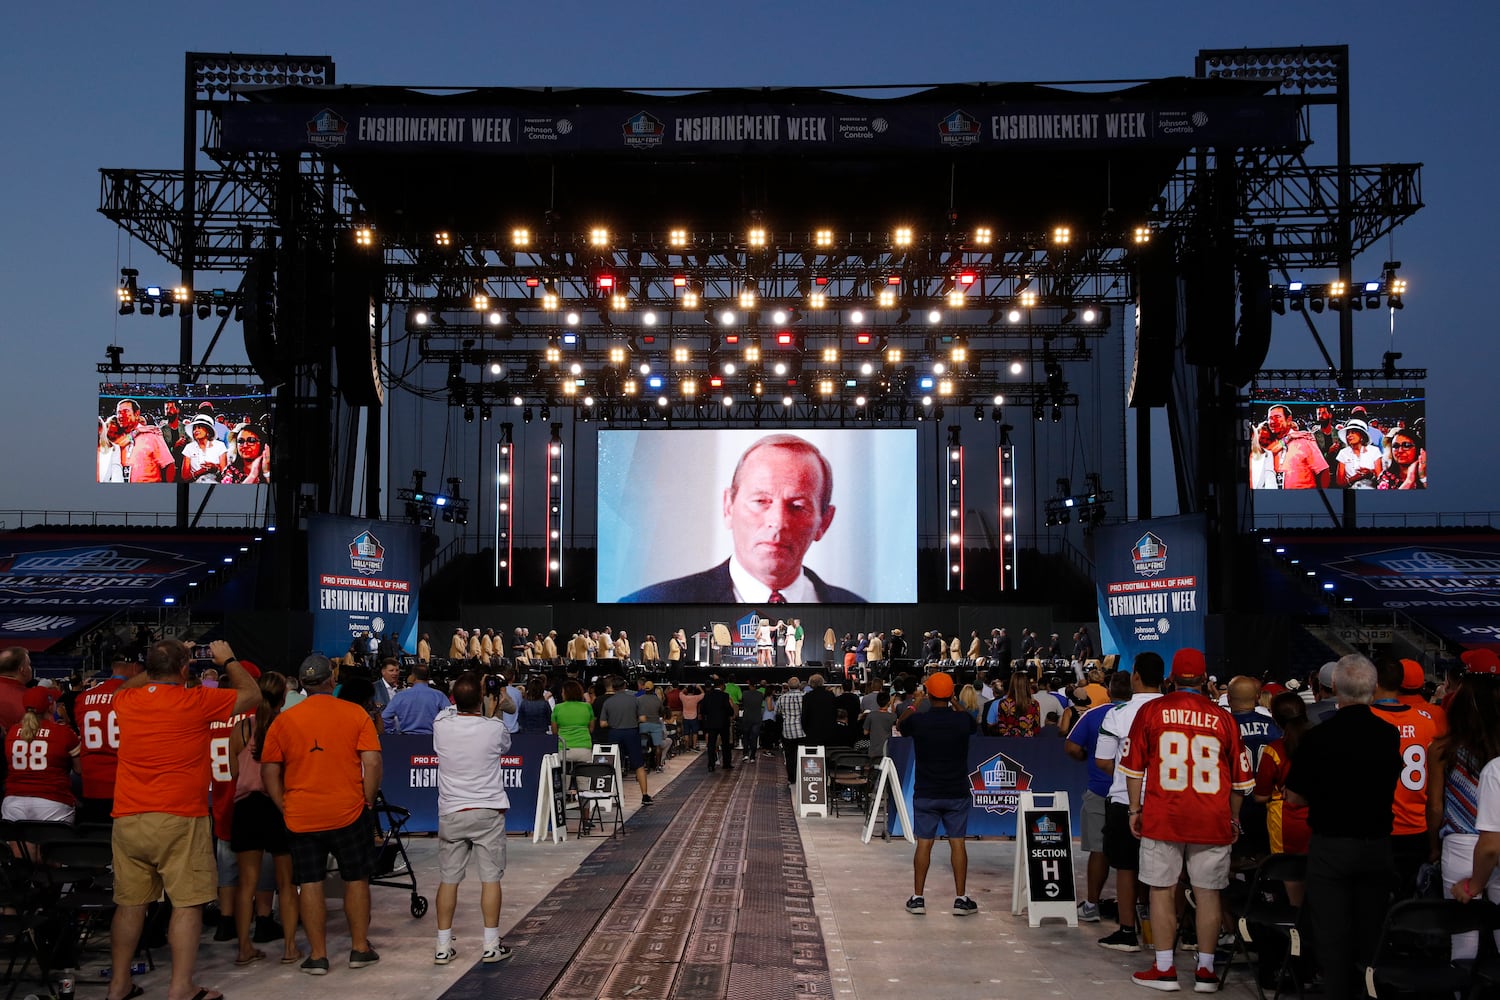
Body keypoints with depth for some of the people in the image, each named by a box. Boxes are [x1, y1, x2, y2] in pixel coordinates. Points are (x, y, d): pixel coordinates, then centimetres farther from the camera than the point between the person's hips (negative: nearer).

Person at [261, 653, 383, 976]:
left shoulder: (284, 720, 0)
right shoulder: (355, 714, -4)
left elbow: (269, 771, 0)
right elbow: (372, 762, -10)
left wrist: (285, 807, 7)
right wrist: (369, 802, 0)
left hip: (302, 816, 1)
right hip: (349, 812, -1)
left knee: (310, 883, 7)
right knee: (356, 878, 12)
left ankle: (318, 955, 11)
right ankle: (360, 948, 18)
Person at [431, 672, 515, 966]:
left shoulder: (441, 724, -7)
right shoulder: (495, 728, -11)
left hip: (451, 814, 2)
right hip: (488, 812, -2)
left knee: (449, 879, 8)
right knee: (490, 878, 4)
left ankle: (443, 947, 11)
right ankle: (491, 946, 6)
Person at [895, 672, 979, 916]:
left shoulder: (918, 720, -10)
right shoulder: (963, 720, -9)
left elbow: (900, 724, 13)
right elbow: (974, 727, 17)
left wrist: (915, 703, 24)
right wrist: (955, 704, 23)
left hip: (925, 793, 0)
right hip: (957, 793, 0)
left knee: (924, 843, 6)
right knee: (958, 843, 6)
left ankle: (918, 898, 10)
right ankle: (961, 899, 8)